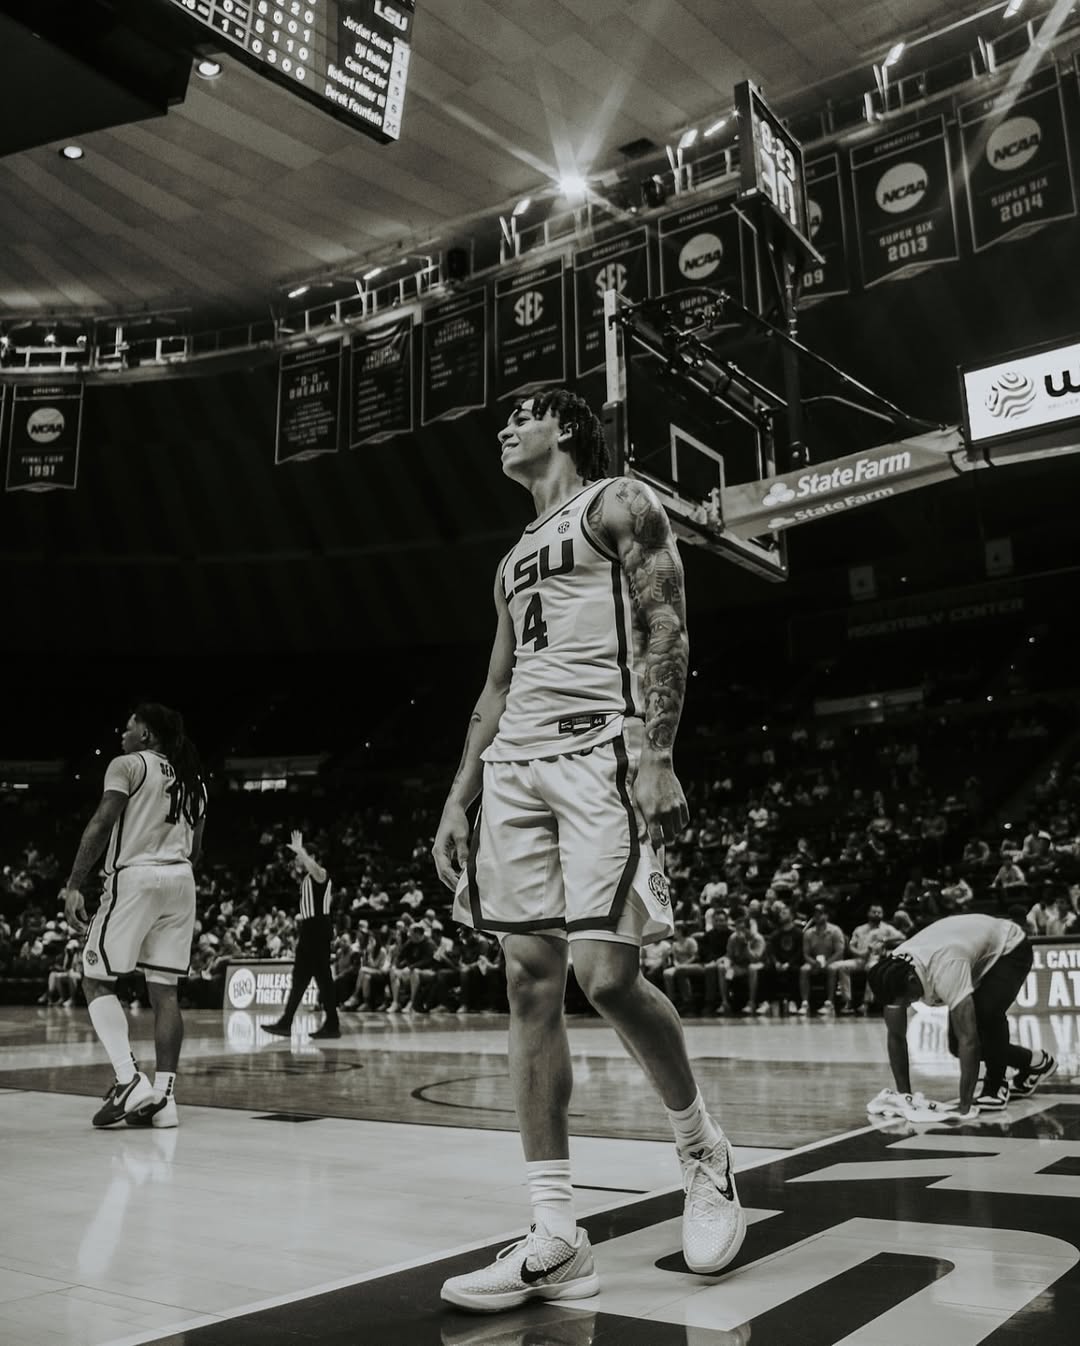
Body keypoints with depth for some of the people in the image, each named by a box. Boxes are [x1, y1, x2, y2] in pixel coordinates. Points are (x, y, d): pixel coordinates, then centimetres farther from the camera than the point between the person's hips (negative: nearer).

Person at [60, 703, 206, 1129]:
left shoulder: (128, 764, -1)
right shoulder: (192, 779, 19)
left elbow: (100, 825, -13)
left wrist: (73, 885, -14)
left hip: (136, 877, -6)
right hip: (181, 881, 6)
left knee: (96, 980, 4)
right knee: (164, 990, 7)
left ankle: (130, 1081, -9)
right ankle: (164, 1097, 4)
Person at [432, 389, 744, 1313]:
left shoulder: (618, 503, 6)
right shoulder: (515, 560, 27)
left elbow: (666, 630, -7)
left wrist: (656, 756, -20)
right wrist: (457, 801, 16)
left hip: (599, 752, -8)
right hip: (514, 767, 8)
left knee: (607, 974, -16)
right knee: (530, 983, 0)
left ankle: (703, 1149, 14)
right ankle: (556, 1243, 4)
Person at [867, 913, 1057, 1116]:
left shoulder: (944, 969, -44)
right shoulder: (894, 976, -23)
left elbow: (968, 1039, -43)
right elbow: (895, 1037, -12)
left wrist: (965, 1107, -40)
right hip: (978, 958, 7)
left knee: (986, 1014, -33)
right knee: (957, 1044, 1)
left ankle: (995, 1088, -9)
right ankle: (1033, 1063, 24)